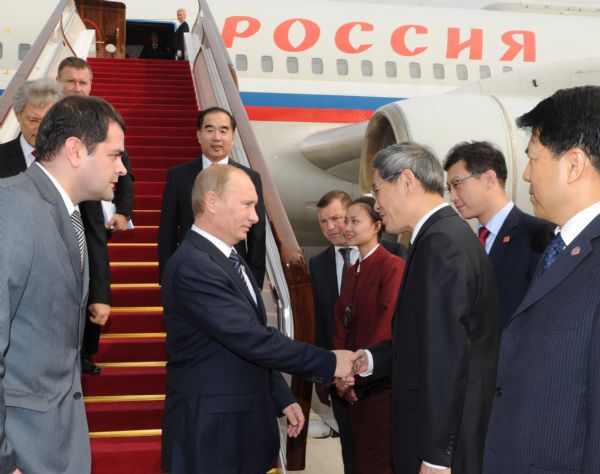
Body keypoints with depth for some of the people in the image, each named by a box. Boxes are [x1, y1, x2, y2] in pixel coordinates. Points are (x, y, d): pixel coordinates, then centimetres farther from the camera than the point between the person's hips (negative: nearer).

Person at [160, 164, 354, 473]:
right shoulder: (192, 267, -21)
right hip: (210, 433, -9)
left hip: (243, 425, 9)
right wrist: (329, 363, -18)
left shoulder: (230, 259, 11)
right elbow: (253, 340, -24)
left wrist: (282, 398, 13)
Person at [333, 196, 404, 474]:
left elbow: (389, 325, -18)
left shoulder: (392, 266, -12)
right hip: (355, 384, 8)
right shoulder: (351, 271, 14)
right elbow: (342, 323, 11)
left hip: (381, 381, -8)